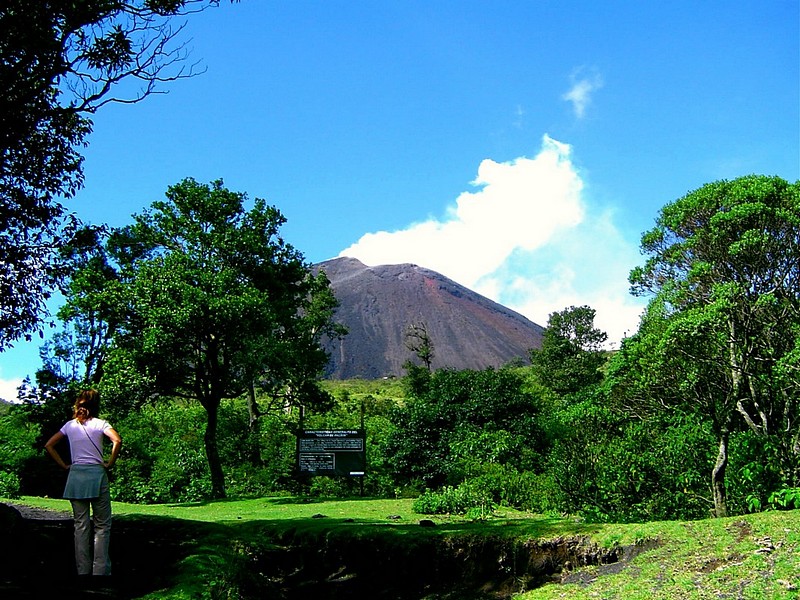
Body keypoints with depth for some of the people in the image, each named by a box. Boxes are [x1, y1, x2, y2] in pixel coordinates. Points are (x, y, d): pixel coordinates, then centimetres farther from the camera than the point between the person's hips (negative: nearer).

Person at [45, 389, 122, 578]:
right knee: (102, 525, 3)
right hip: (96, 474, -4)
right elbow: (117, 440, -20)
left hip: (75, 475, 4)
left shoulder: (70, 425, 9)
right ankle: (100, 570, -1)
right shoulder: (99, 424, -4)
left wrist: (64, 465, 10)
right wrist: (110, 463, -8)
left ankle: (83, 571, 11)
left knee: (81, 525, 9)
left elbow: (49, 445, 10)